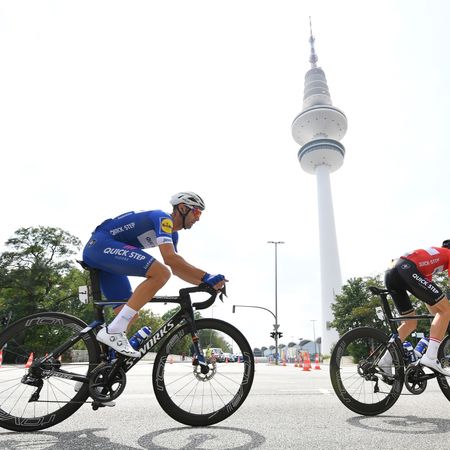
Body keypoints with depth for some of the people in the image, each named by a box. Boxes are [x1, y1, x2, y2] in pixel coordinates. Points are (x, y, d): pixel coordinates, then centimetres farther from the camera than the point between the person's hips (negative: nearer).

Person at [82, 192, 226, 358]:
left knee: (128, 314, 9)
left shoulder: (172, 234, 16)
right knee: (161, 273, -26)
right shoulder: (163, 218, -14)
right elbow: (170, 258, -28)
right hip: (101, 244, -11)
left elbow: (176, 269, 18)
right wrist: (206, 277, -27)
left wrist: (206, 282, 8)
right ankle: (113, 332, -25)